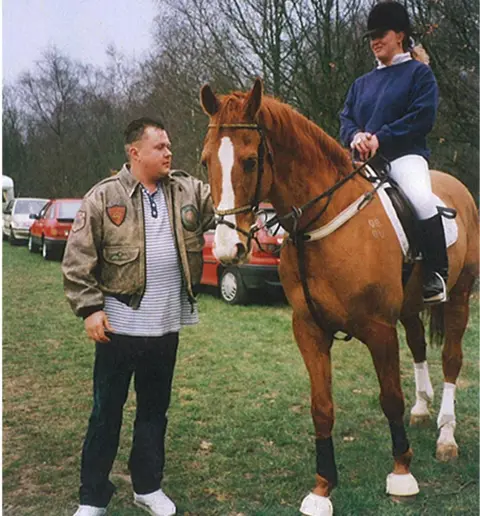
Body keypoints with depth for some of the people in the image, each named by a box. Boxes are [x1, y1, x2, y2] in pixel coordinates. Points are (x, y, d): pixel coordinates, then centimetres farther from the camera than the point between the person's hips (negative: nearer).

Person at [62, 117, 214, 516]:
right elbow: (77, 260, -6)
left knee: (155, 409, 16)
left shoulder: (188, 191, 5)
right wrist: (90, 307, -12)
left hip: (167, 327, 4)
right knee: (106, 412, 8)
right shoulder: (103, 198, -6)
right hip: (120, 326, -4)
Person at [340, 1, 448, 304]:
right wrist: (355, 136, -10)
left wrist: (380, 138, -15)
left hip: (405, 154, -6)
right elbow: (346, 119, 15)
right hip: (365, 160, 6)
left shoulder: (419, 72, 8)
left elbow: (423, 117, -7)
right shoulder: (363, 83, 24)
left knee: (422, 199, -34)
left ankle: (436, 275, -22)